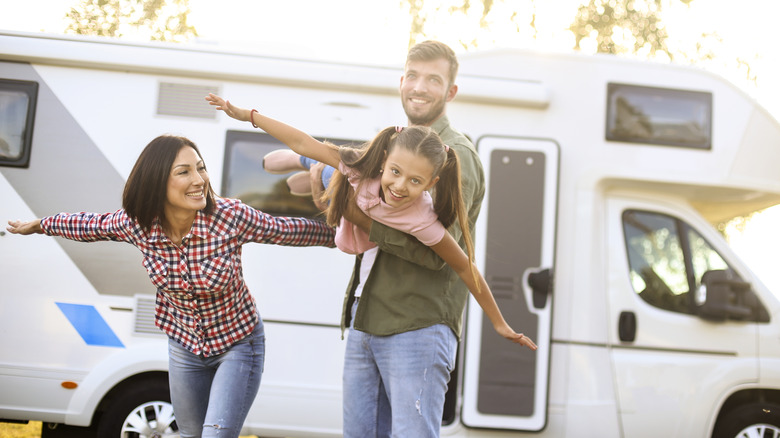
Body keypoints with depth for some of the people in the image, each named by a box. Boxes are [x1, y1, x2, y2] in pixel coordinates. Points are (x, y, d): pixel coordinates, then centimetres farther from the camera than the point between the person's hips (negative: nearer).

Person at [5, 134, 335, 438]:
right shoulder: (135, 223, -19)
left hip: (238, 344, -4)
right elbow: (93, 225, 2)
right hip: (185, 346, 4)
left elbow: (288, 231, -15)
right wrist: (39, 225, 16)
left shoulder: (231, 216, -29)